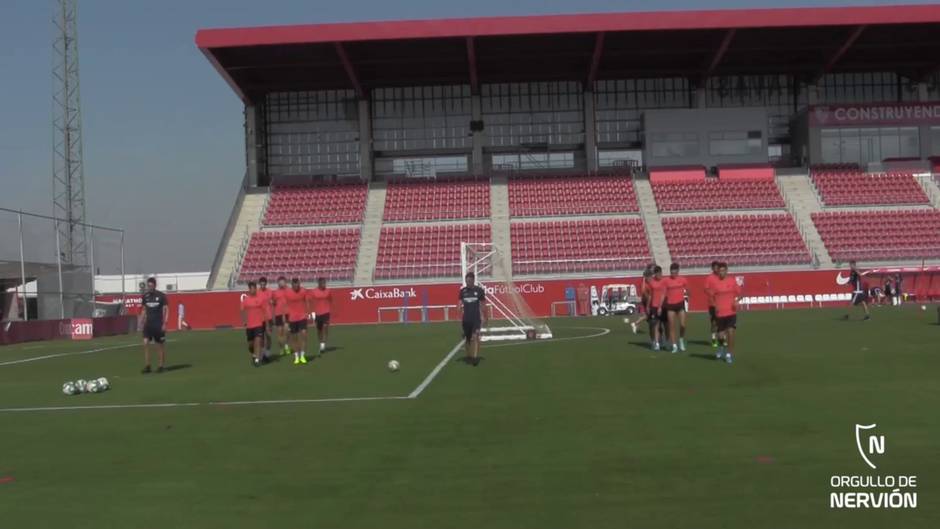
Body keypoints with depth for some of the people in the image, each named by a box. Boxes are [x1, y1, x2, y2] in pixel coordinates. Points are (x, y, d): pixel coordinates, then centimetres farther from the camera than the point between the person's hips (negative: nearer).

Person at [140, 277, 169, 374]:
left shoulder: (161, 296, -6)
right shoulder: (145, 296, 5)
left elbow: (166, 310, -5)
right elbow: (144, 310, 15)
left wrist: (164, 323, -12)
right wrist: (141, 321, 5)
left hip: (158, 324, -3)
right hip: (148, 324, 3)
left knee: (160, 345, 4)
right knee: (145, 343, -9)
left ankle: (162, 365, 15)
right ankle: (147, 366, -4)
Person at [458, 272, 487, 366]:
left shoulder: (479, 290, -2)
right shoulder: (462, 291, 4)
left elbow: (483, 305, 4)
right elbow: (459, 303, 7)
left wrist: (484, 317, 4)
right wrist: (459, 306, -14)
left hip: (476, 318, -3)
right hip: (466, 319, 3)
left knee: (475, 336, -17)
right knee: (467, 338, 11)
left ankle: (475, 357, -20)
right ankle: (469, 356, 25)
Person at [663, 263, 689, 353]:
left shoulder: (683, 280, 0)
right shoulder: (666, 280, -3)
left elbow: (687, 290, 13)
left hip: (680, 304, 0)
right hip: (670, 305, 0)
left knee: (682, 325, -6)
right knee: (672, 326, 3)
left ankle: (681, 339, 23)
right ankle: (674, 345, 12)